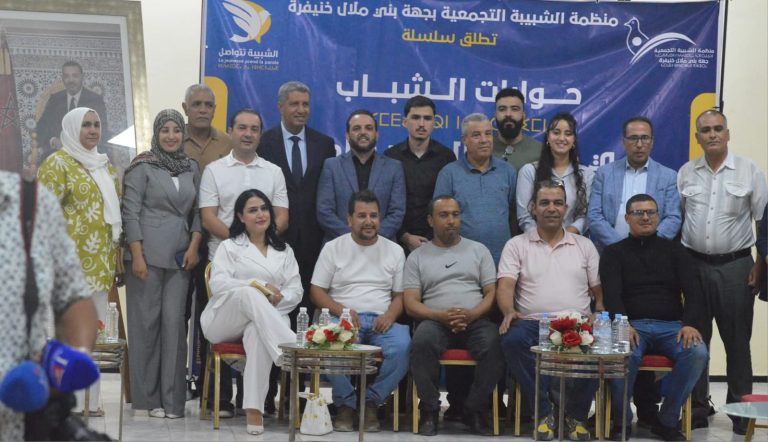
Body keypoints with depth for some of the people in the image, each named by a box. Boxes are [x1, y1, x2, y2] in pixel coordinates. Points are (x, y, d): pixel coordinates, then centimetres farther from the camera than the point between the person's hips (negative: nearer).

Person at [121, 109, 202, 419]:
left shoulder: (191, 168, 12)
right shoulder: (142, 167, -1)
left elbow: (197, 211, 14)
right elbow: (130, 211, -5)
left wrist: (194, 246, 1)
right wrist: (137, 255, -11)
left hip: (180, 256, 4)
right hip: (147, 254, -3)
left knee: (174, 321, 0)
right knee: (146, 321, 0)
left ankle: (172, 397, 4)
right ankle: (148, 396, 8)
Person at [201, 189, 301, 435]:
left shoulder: (284, 251, 22)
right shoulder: (229, 247, 14)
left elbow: (296, 291, 12)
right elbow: (218, 285, -3)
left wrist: (279, 298, -11)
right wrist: (259, 285, -14)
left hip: (264, 321, 1)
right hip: (225, 320, -1)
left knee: (257, 333, -39)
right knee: (250, 295, -37)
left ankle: (254, 409, -48)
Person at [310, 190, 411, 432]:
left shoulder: (394, 250, 15)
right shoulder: (333, 248, 10)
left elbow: (400, 294, 13)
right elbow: (317, 291, 6)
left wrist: (390, 315, -10)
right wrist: (341, 311, -13)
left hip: (382, 320, 1)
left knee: (402, 345, -33)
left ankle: (371, 401, -14)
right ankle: (346, 403, -15)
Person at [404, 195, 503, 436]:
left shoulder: (478, 250, 17)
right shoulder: (418, 257, 14)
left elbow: (492, 293, 9)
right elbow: (411, 304, 5)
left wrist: (472, 314, -12)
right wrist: (440, 316, -14)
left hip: (475, 320, 1)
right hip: (435, 321, -1)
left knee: (494, 344, -33)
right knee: (422, 342, -36)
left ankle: (475, 410, -15)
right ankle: (429, 411, -19)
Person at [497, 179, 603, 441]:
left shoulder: (584, 246, 18)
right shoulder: (517, 245, 13)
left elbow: (599, 290, 14)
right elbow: (505, 286, 0)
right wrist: (509, 312, -22)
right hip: (532, 322, -1)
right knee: (512, 340, -35)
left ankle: (576, 415, -10)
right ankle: (544, 413, -20)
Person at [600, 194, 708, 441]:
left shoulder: (674, 251, 17)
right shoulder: (614, 253, 13)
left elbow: (693, 292, 6)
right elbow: (611, 295, -2)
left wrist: (690, 324, -14)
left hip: (671, 326, 2)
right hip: (632, 325, -2)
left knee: (698, 353, -30)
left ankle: (667, 421, -14)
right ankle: (622, 421, -12)